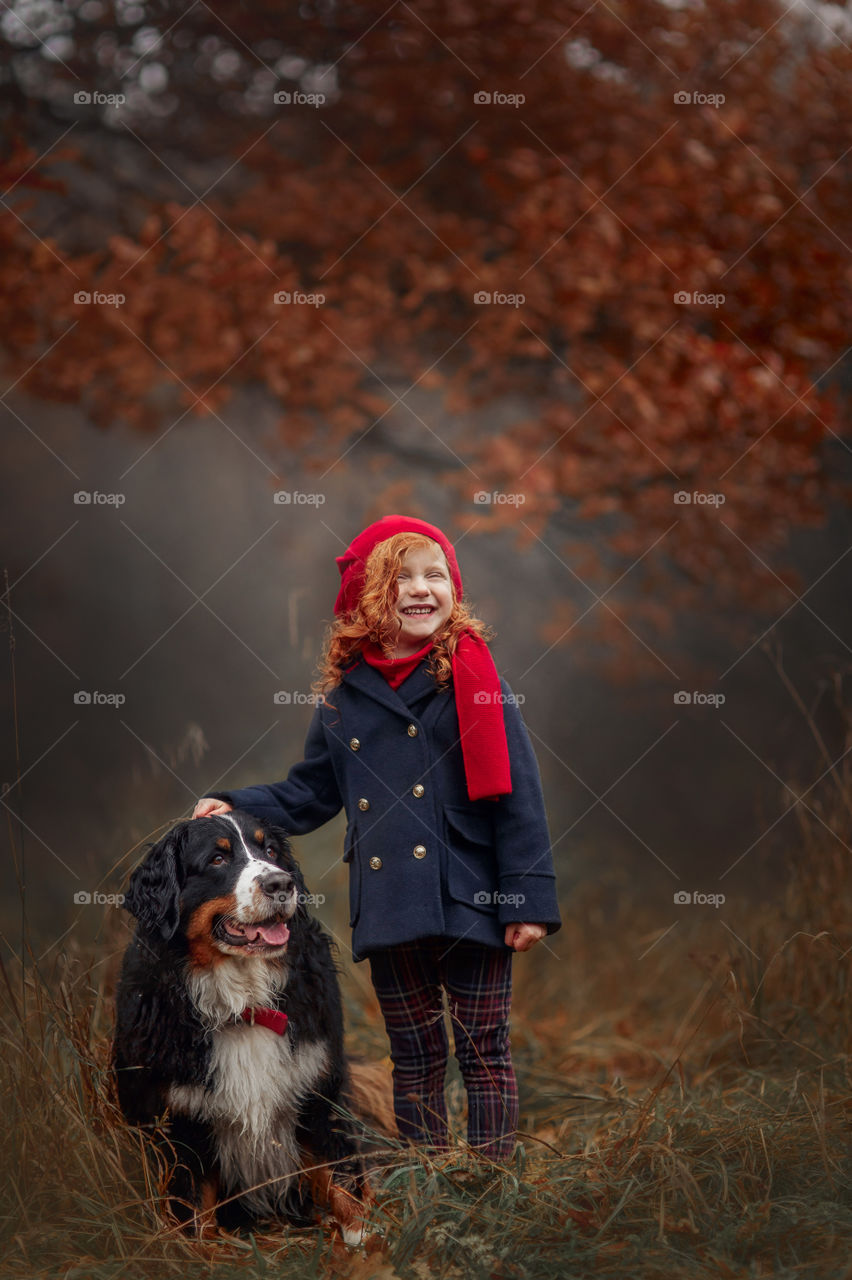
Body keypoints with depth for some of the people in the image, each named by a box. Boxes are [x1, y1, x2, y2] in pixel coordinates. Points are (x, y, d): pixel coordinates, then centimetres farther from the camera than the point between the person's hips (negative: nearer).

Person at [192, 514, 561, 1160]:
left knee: (485, 1051, 2)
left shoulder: (474, 677, -4)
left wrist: (529, 901, -12)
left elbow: (516, 794, -7)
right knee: (415, 1059, 12)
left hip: (471, 905, -4)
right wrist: (236, 808, 3)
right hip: (389, 910, 4)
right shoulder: (344, 693, 7)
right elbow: (311, 793, 18)